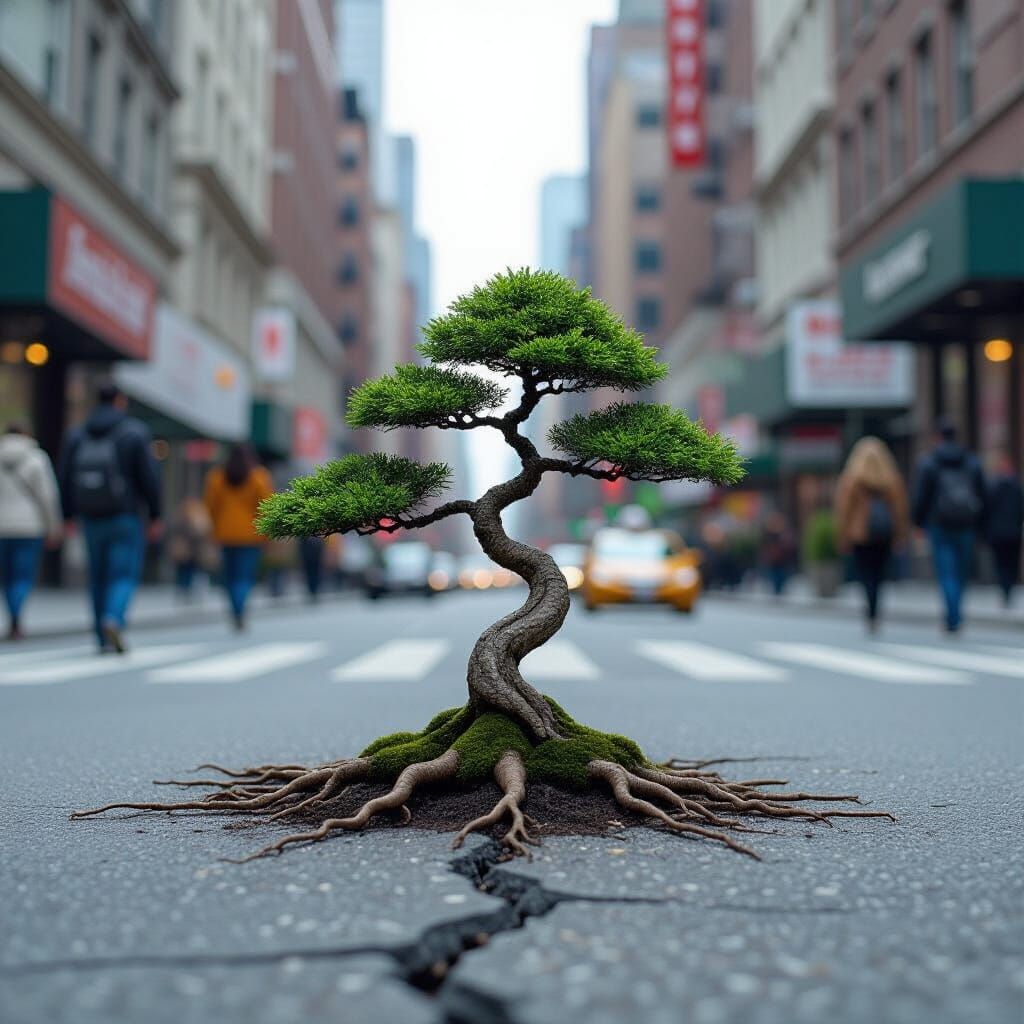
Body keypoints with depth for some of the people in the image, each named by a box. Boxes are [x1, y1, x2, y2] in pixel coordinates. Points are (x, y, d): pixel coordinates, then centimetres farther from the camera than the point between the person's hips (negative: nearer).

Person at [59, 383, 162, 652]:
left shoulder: (77, 435, 6)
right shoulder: (135, 433, -5)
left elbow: (65, 479, 4)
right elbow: (149, 477, -10)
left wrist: (69, 518, 12)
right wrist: (156, 517, -4)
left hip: (91, 519, 4)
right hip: (125, 518, -4)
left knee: (99, 577, 13)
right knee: (124, 575, -1)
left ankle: (105, 639, 15)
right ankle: (114, 619, -27)